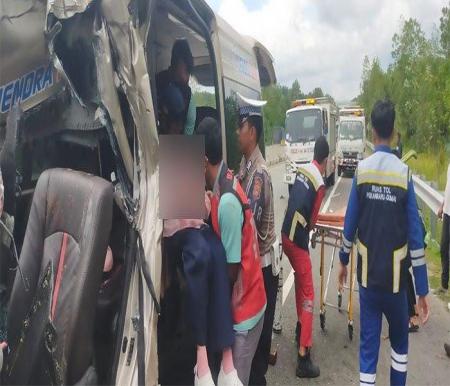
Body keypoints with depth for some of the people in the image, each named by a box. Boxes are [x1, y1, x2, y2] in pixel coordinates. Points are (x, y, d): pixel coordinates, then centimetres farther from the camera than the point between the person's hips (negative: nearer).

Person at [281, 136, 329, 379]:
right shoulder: (319, 183, -11)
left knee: (300, 282, 25)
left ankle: (300, 330, 40)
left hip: (286, 234, 8)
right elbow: (312, 221, -5)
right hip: (298, 240, -8)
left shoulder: (302, 171, 9)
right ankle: (303, 358, -1)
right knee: (308, 295, -3)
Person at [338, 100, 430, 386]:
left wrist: (343, 260, 16)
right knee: (399, 339, 23)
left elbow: (350, 223, 0)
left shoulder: (361, 170, -6)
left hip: (367, 273, 1)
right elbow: (415, 235, -9)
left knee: (368, 343, 11)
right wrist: (423, 289, -3)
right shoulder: (404, 174, -10)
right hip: (395, 276, -1)